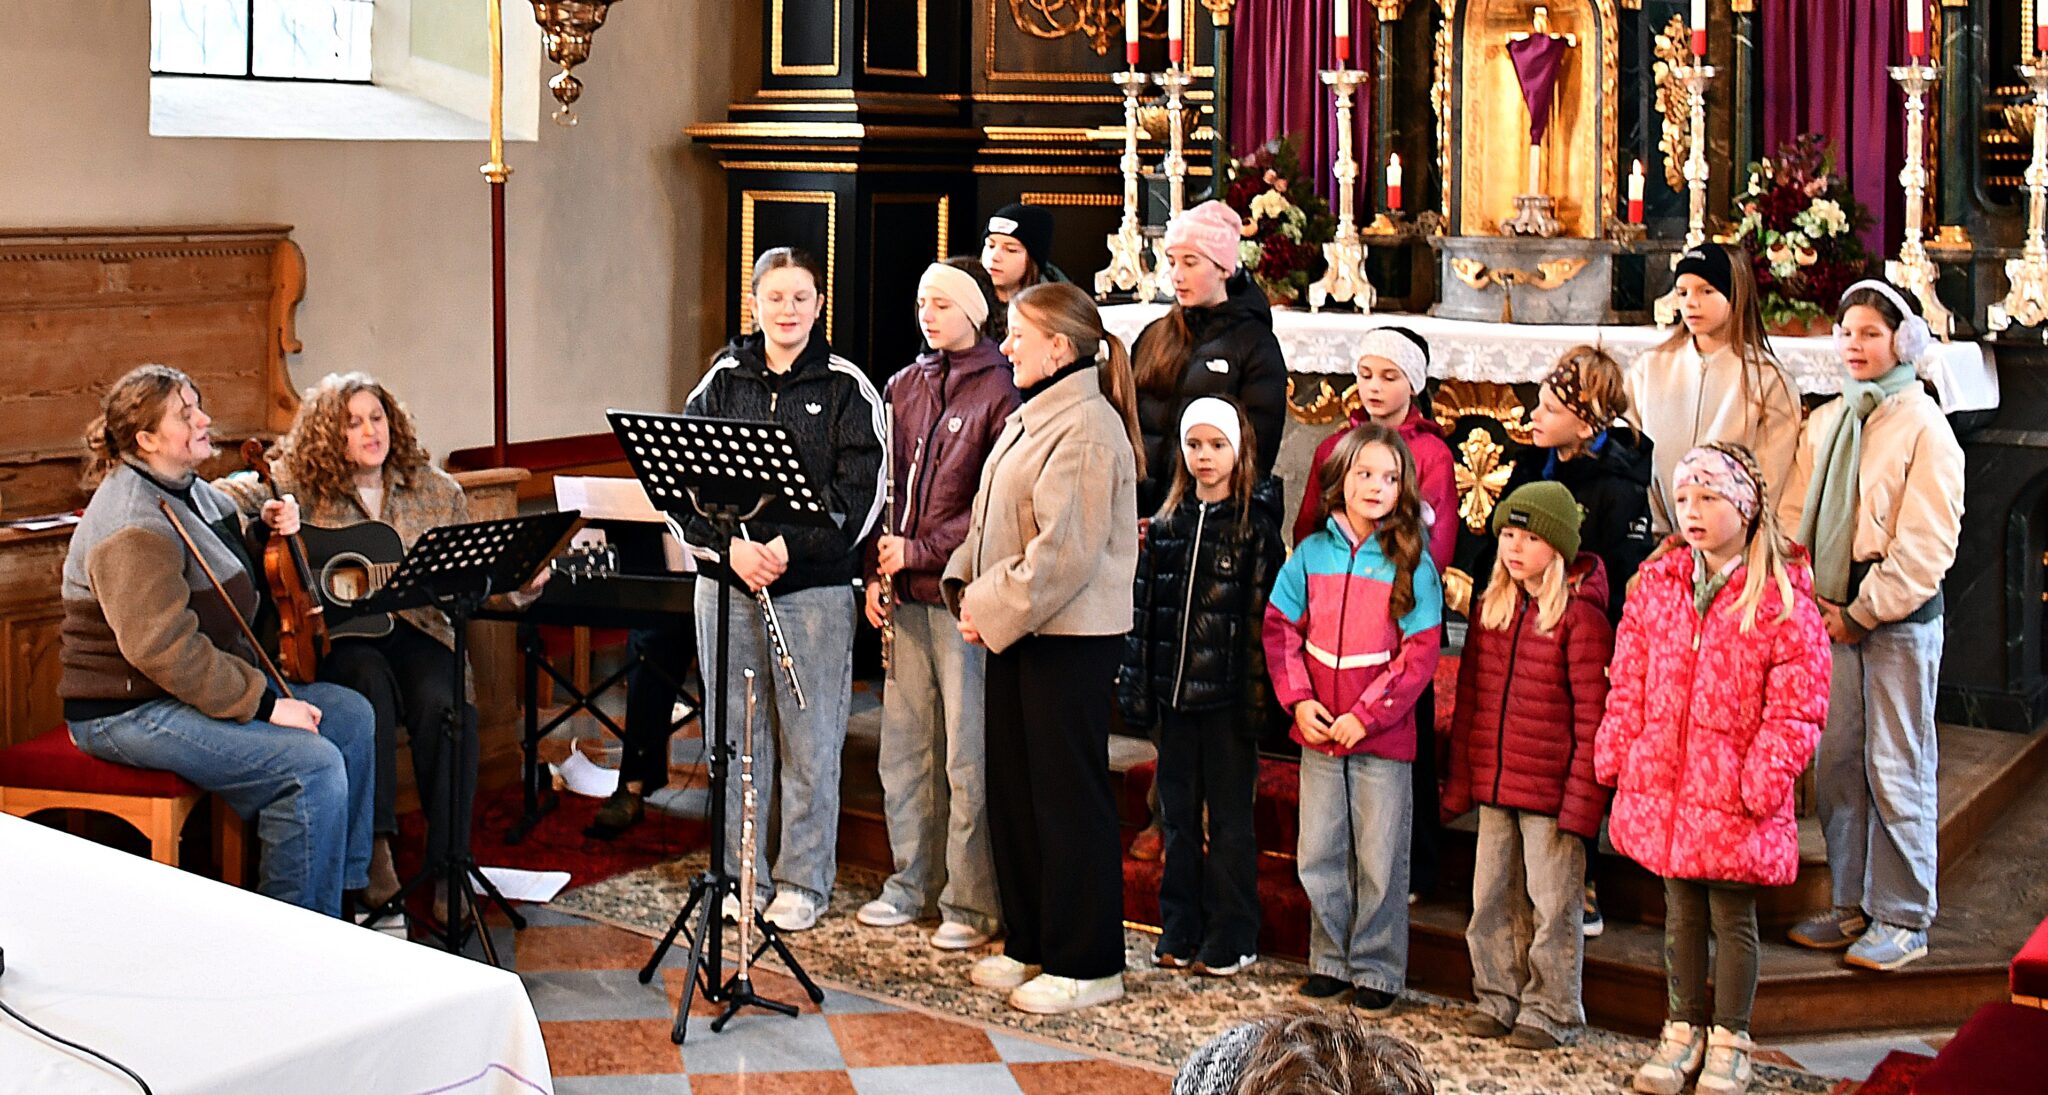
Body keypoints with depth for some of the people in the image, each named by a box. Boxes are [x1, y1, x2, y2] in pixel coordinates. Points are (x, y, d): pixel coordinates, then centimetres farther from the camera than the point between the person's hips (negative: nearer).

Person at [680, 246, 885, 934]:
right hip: (726, 582, 3)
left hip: (815, 587, -3)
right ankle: (742, 877, 20)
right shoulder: (722, 381, 8)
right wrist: (730, 546, -12)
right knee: (736, 736, 9)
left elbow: (862, 491, -6)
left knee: (810, 742, 2)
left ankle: (804, 882, 13)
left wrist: (790, 547, -16)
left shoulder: (846, 387, 1)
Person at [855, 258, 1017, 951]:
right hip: (907, 597, 7)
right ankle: (911, 882, 24)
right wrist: (876, 572, 6)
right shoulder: (905, 387, 14)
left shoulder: (1000, 392, -7)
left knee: (968, 755, -2)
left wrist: (920, 551, -13)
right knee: (904, 743, 12)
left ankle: (973, 904, 5)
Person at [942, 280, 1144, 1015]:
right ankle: (1030, 944, 25)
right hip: (1016, 629, 10)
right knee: (1013, 786, 14)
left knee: (1068, 793, -3)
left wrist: (995, 610, -17)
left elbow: (1065, 553, -22)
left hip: (1071, 635, -10)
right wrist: (968, 588, 4)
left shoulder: (1087, 429, -17)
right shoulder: (1027, 420, 14)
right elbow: (989, 520, 19)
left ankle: (1087, 963, 6)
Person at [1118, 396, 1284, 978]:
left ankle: (1230, 939, 11)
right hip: (1176, 690, 5)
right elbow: (1146, 609, 10)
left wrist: (1257, 694, -14)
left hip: (1226, 694, -5)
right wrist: (1138, 685, 4)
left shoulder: (1257, 524, -4)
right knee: (1178, 815, 12)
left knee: (1229, 819, 3)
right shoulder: (1167, 523, 10)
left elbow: (1264, 612, -8)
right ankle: (1180, 933, 21)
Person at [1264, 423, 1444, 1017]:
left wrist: (1366, 715, -14)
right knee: (1319, 854, 10)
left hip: (1383, 736, -3)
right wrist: (1299, 700, -6)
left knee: (1380, 859, 2)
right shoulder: (1311, 554, 4)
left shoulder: (1413, 565, -6)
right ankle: (1331, 960, 24)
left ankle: (1377, 970, 14)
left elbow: (1420, 653, -8)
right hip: (1319, 731, 3)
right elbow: (1281, 630, 7)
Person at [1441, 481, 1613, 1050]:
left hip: (1551, 789, -6)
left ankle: (1552, 1012, 13)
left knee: (1551, 902, 2)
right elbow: (1469, 698, 13)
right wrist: (1460, 782, 10)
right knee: (1492, 898, 13)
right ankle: (1498, 997, 26)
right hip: (1494, 787, 6)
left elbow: (1592, 717, -12)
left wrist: (1582, 799, -15)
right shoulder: (1491, 607, 10)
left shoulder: (1580, 615, -10)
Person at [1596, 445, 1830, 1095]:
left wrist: (1762, 779, -15)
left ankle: (1729, 1040, 22)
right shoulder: (1656, 585, 5)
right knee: (1681, 911, 16)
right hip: (1661, 783, 4)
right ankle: (1683, 1029, 29)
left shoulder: (1783, 602, -10)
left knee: (1733, 915, 7)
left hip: (1733, 794, -4)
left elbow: (1795, 711, -9)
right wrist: (1616, 753, 4)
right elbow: (1627, 684, 10)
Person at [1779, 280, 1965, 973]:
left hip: (1899, 616, -6)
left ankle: (1903, 920, 6)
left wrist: (1863, 611, -11)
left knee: (1897, 770, -2)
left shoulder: (1923, 427, -7)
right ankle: (1851, 906, 19)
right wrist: (1812, 598, -1)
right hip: (1834, 612, 6)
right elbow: (1795, 513, 12)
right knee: (1836, 761, 8)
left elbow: (1927, 542, -11)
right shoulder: (1825, 423, 11)